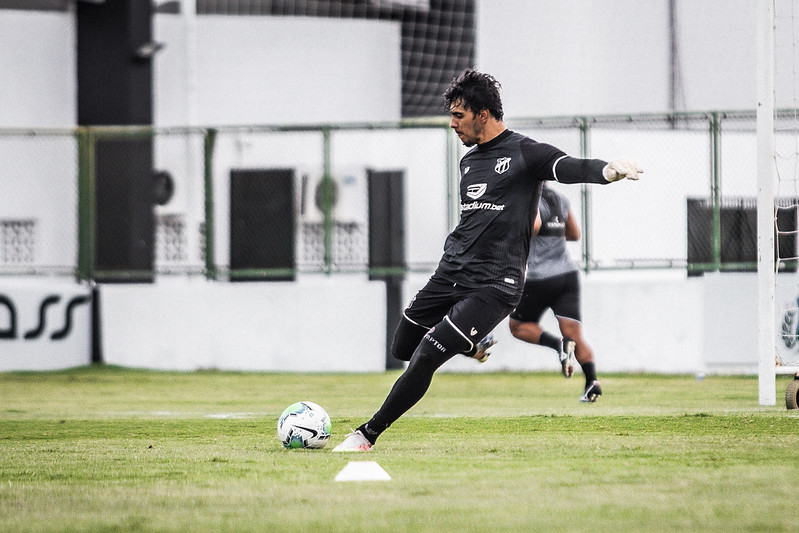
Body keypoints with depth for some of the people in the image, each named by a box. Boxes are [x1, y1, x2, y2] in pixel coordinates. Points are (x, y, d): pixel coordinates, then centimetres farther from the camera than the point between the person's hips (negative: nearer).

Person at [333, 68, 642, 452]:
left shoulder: (525, 154, -7)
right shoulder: (469, 161, 16)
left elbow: (571, 168, -25)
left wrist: (609, 170, -44)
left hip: (493, 286, -8)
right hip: (450, 275, 8)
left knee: (425, 359, -16)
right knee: (402, 348, 14)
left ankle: (368, 434, -6)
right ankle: (476, 345, 38)